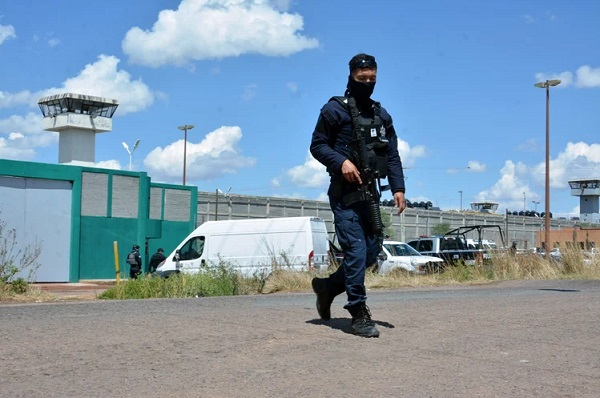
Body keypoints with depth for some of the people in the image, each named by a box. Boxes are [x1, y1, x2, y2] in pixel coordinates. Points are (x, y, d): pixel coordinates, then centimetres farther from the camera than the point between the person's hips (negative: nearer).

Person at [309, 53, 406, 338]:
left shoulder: (381, 115, 16)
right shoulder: (335, 109, -1)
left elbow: (393, 155, 14)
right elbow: (317, 145, -3)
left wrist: (398, 188, 2)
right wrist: (341, 161, -19)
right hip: (344, 192, -6)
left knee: (372, 251, 6)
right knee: (356, 250, -11)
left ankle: (328, 286, 26)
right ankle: (359, 314, -6)